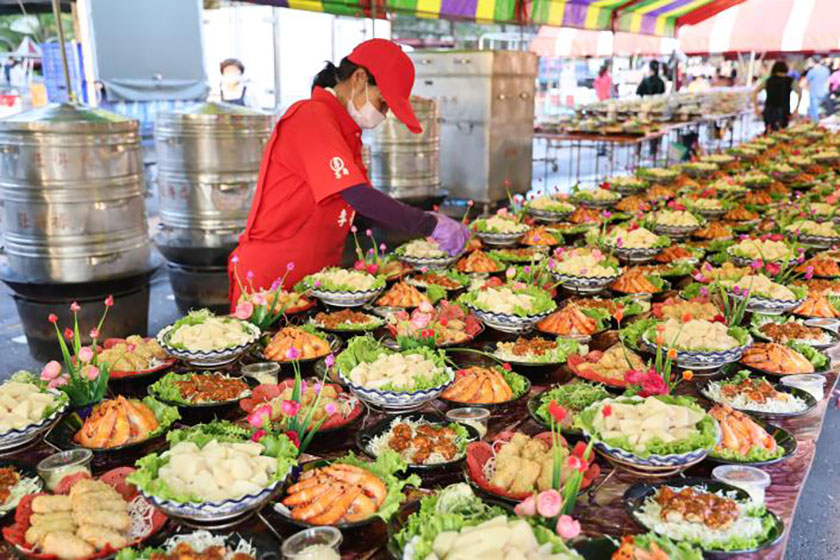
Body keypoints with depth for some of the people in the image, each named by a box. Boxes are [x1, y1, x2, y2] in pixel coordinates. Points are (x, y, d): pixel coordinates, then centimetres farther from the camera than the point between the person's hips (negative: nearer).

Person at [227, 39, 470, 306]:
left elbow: (366, 204, 11)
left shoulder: (347, 129, 13)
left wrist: (427, 221, -1)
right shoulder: (312, 116, -16)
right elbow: (360, 197, -25)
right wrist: (431, 225, -22)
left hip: (316, 276, 9)